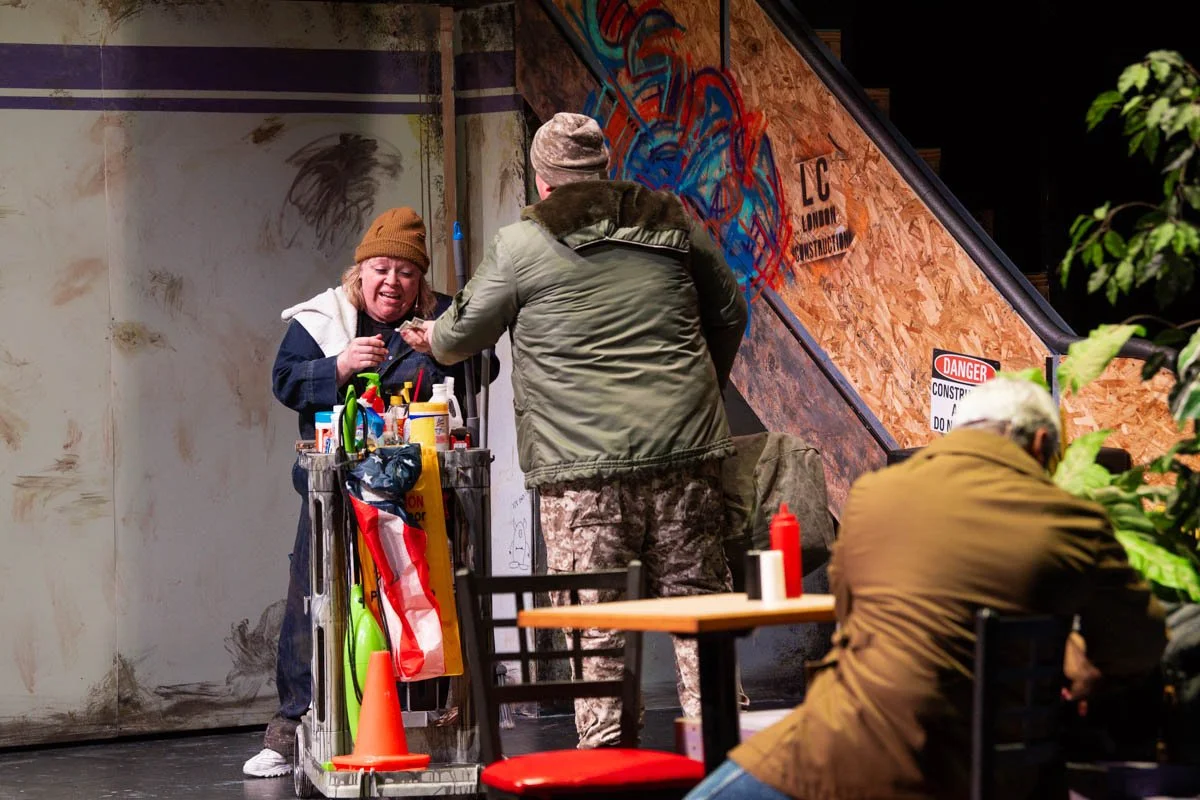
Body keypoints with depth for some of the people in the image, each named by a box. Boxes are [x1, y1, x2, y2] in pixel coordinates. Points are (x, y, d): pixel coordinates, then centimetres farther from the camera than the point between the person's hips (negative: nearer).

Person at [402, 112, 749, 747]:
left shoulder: (521, 246, 1)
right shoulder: (673, 225, 13)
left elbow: (464, 333, 13)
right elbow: (729, 313, 23)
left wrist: (432, 339, 36)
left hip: (584, 462, -3)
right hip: (685, 449, 4)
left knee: (595, 616, 0)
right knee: (695, 594, 7)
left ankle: (606, 752, 0)